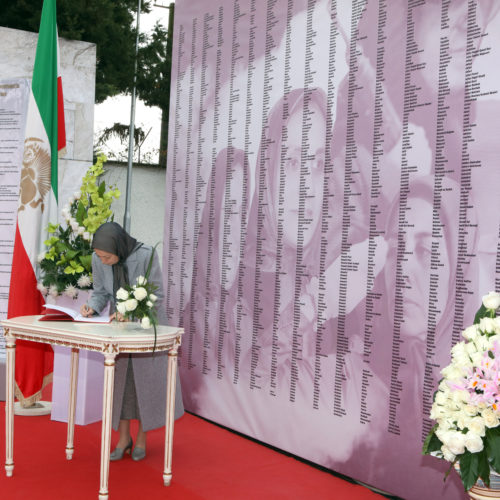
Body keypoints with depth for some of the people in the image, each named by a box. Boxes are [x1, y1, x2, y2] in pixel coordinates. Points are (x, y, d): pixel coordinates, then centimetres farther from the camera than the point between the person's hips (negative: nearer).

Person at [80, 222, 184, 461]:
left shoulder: (146, 255, -28)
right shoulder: (98, 259, -15)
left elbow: (156, 295, -21)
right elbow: (101, 292, -2)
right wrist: (92, 307, -23)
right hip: (119, 324, 3)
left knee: (146, 378, 4)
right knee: (119, 378, 4)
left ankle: (142, 437, 20)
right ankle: (123, 437, 18)